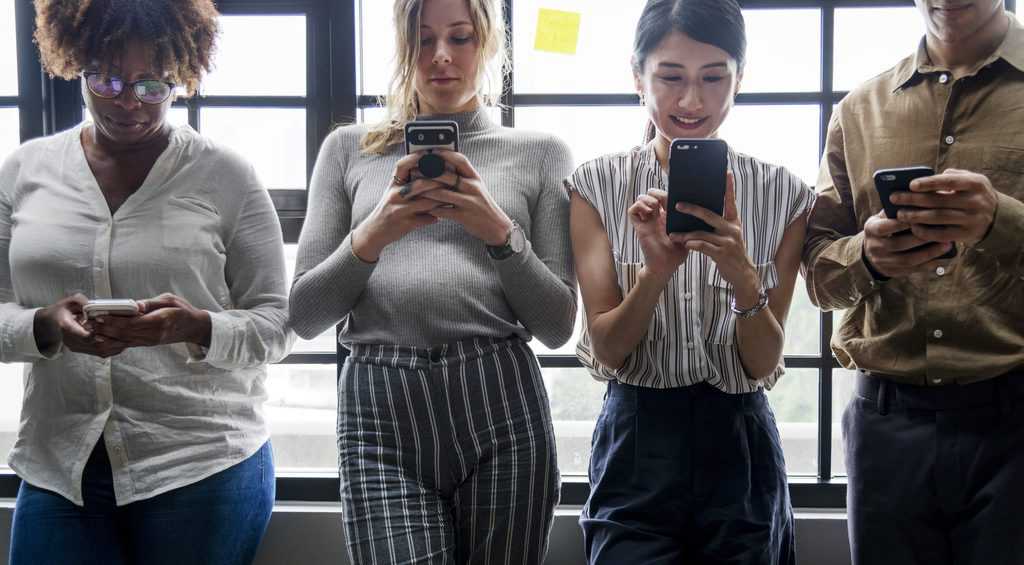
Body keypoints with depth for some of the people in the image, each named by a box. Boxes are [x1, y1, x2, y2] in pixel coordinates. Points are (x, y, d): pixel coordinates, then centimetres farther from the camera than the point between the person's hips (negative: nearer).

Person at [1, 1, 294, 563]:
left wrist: (197, 328, -21)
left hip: (205, 467, -2)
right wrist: (46, 327, -16)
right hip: (57, 469, 2)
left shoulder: (225, 175, -2)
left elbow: (274, 322, -1)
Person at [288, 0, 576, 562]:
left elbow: (558, 326, 5)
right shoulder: (349, 148, 12)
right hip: (379, 410, 0)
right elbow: (304, 316, 8)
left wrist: (500, 231, -10)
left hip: (500, 407, 0)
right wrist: (371, 236, -9)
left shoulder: (540, 153, 10)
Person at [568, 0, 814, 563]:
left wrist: (741, 275, -24)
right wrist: (657, 269, -25)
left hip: (739, 446, 1)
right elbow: (608, 348, -6)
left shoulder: (783, 194, -3)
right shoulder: (598, 184, -4)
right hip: (636, 440, -1)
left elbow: (764, 363, -5)